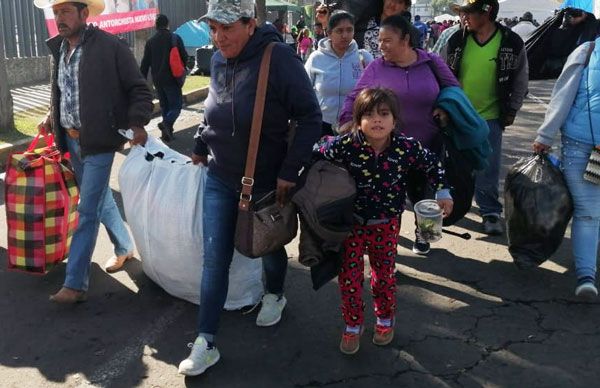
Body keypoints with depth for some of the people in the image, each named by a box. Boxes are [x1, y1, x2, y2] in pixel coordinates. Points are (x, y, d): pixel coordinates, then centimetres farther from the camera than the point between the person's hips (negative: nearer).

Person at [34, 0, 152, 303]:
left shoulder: (110, 47, -14)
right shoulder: (59, 48, 8)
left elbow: (139, 90, -11)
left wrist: (137, 123, -24)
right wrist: (53, 116, 9)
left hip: (98, 142, -7)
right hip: (71, 140, 7)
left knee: (87, 210, -5)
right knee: (100, 199, 20)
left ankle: (75, 284, 1)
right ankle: (125, 247, 41)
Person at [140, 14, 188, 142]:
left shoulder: (150, 41, 4)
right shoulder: (175, 38, -5)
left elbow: (145, 64, 3)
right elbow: (184, 57, -3)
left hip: (157, 80, 4)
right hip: (172, 79, -4)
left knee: (164, 105, 16)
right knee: (176, 105, -1)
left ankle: (167, 131, 15)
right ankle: (167, 122, -27)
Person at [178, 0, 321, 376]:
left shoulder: (279, 58, -19)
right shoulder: (218, 61, 0)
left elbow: (310, 117, -18)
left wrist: (290, 170, -19)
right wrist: (202, 146, 17)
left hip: (267, 180, -4)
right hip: (220, 179, 4)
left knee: (269, 247, 18)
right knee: (215, 259, 1)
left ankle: (275, 295, 49)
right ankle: (206, 343, 10)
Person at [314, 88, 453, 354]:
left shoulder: (407, 148, -15)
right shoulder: (345, 146, -21)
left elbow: (431, 164, 4)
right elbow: (315, 155, -6)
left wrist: (443, 193, 4)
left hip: (386, 225, 1)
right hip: (352, 224, -1)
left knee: (384, 275, 15)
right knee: (349, 277, 4)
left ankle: (385, 320, 40)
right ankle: (353, 326, 26)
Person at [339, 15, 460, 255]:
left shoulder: (431, 63, -2)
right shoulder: (376, 68, -4)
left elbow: (453, 90, 10)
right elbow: (354, 98, -2)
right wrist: (347, 121, -17)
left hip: (426, 145, 1)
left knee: (422, 191, 15)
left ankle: (421, 232, 39)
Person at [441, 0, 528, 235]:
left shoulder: (512, 43, -8)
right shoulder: (456, 40, -5)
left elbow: (520, 81, 3)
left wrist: (511, 111, 2)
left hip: (490, 117, -2)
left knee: (488, 169, 1)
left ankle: (490, 213, 17)